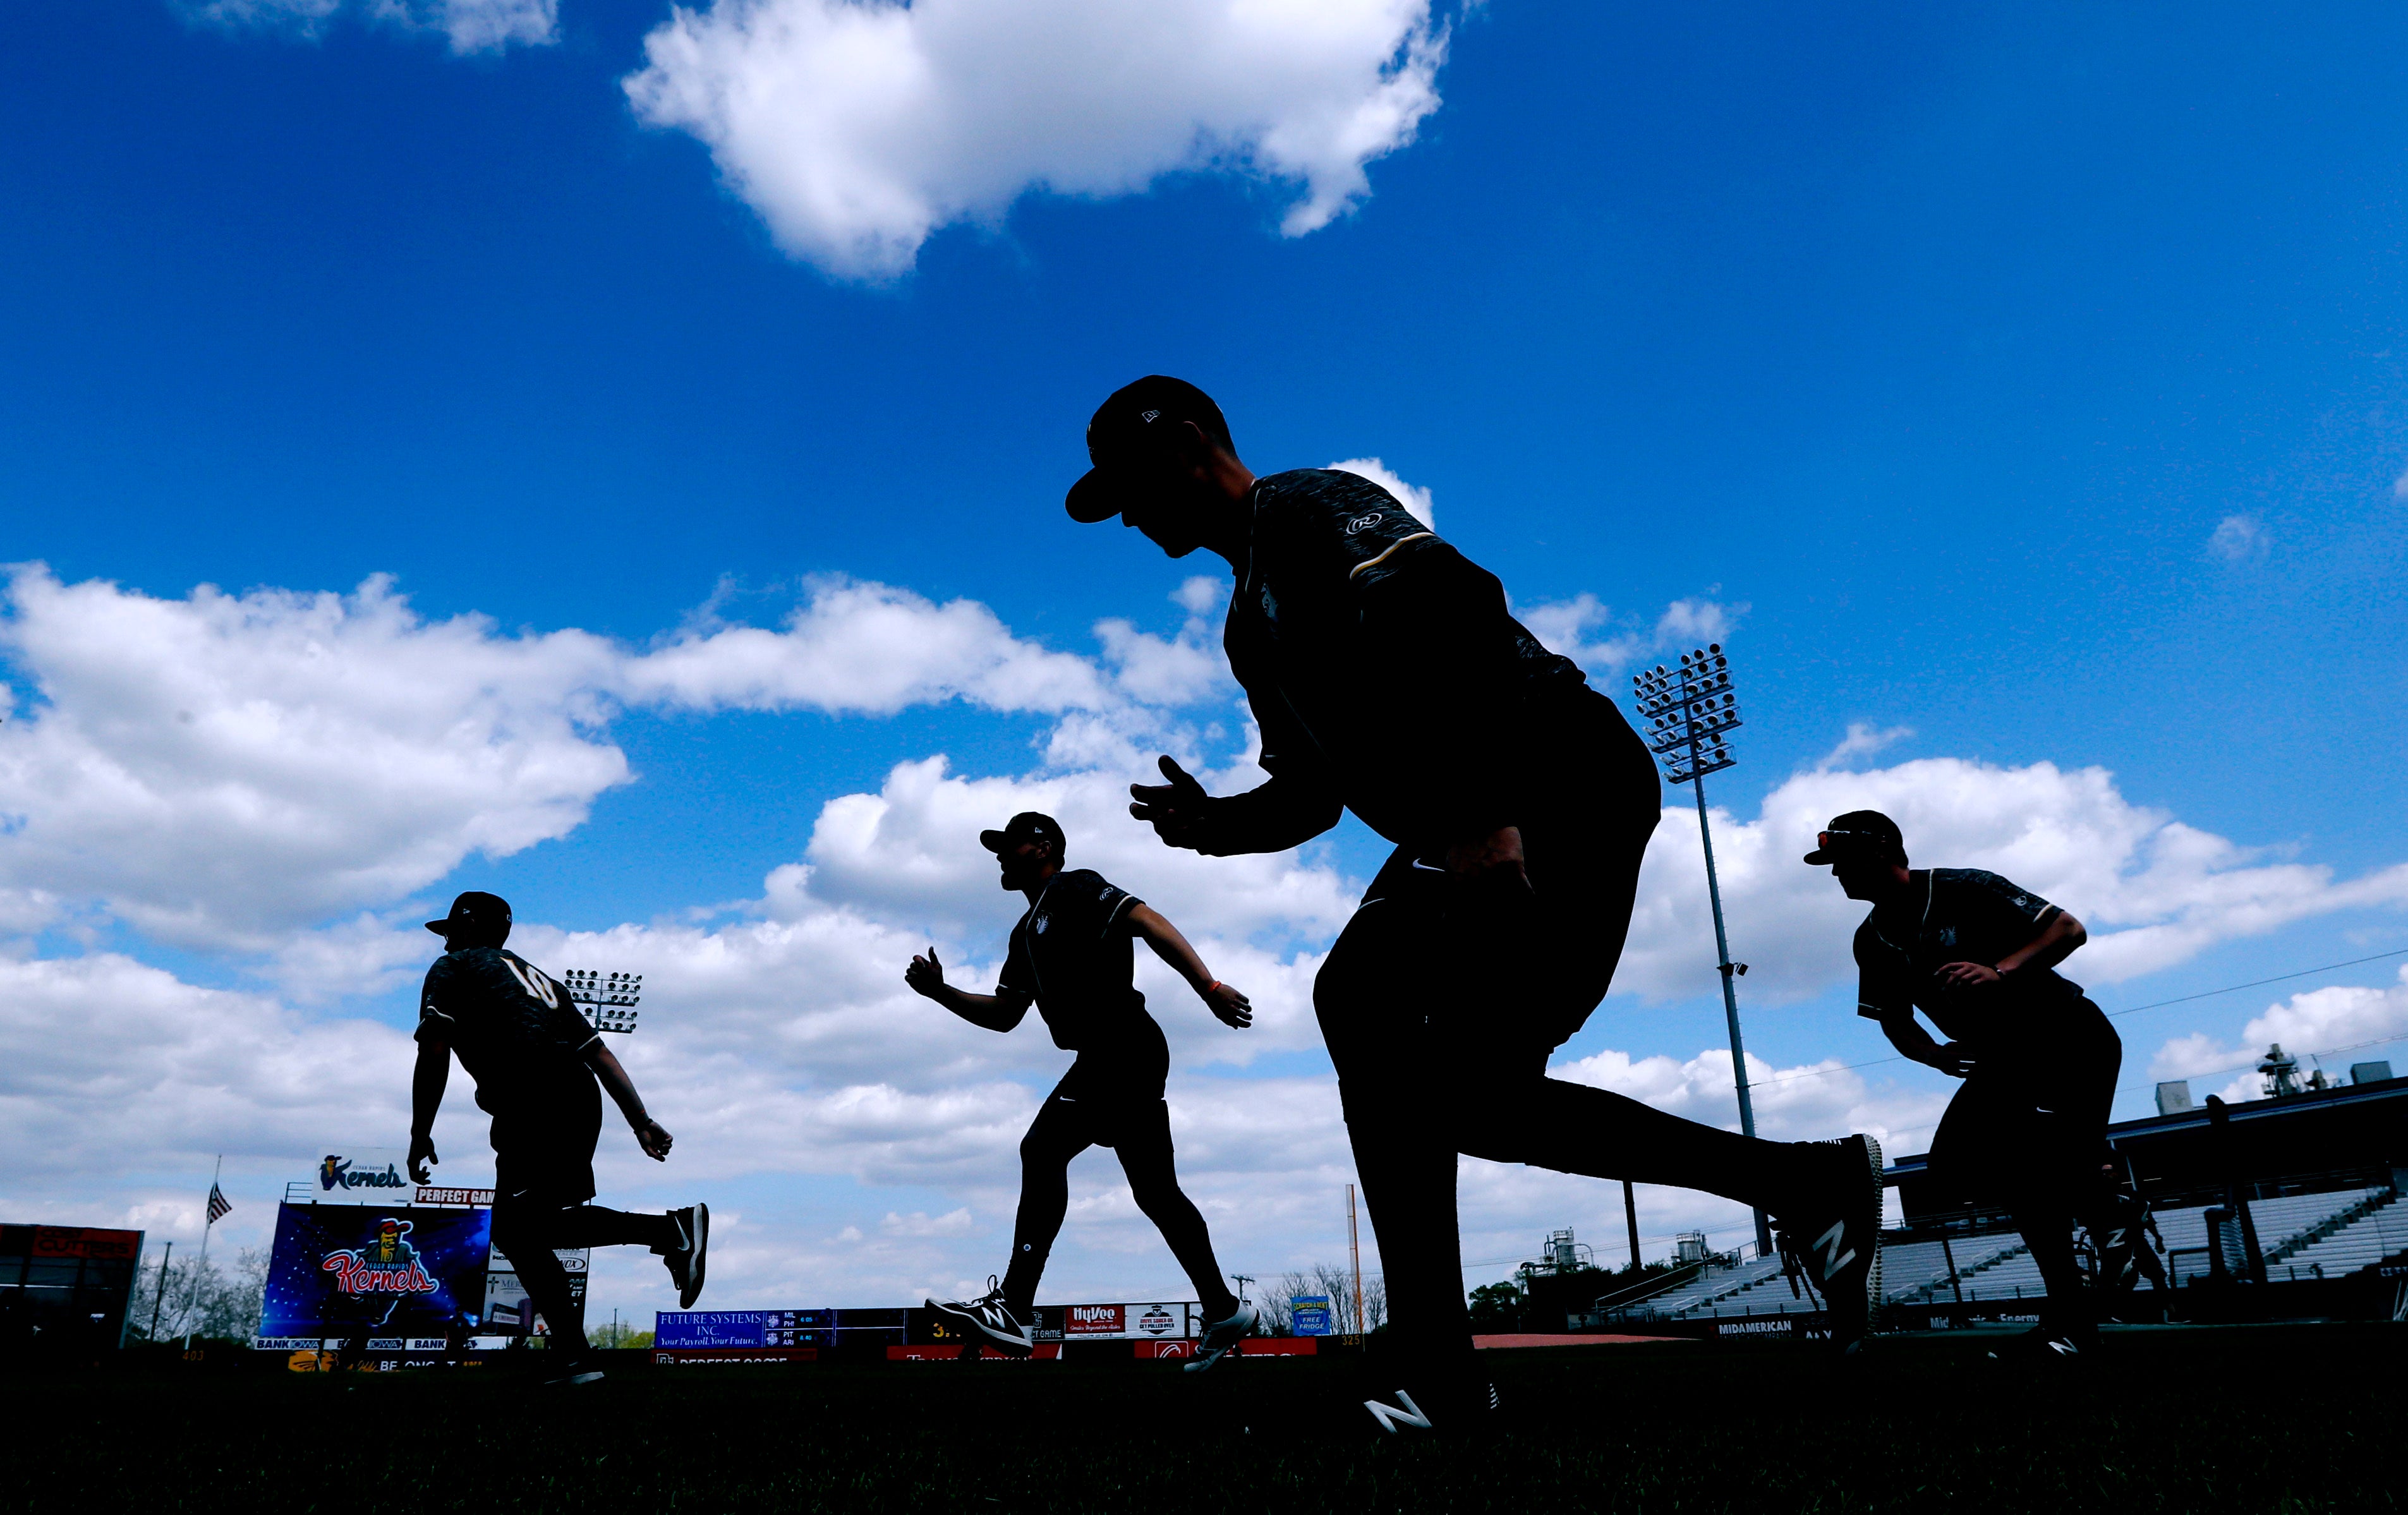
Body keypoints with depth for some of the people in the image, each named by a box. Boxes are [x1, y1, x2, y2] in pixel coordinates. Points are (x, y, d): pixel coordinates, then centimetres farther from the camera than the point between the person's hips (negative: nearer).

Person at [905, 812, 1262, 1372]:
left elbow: (1150, 922, -15)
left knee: (1042, 1149, -17)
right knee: (1155, 1191, 11)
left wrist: (1209, 987, -25)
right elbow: (1004, 1015, 27)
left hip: (1124, 1046, -10)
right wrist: (940, 992, 14)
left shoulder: (1076, 889, -2)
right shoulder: (1028, 932, 25)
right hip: (1109, 1058, 10)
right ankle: (1224, 1311, 18)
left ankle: (1014, 1308, -19)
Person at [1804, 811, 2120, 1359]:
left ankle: (2068, 1321, -7)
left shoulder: (1963, 889, -18)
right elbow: (1895, 1022, 9)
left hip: (2072, 1041, -7)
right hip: (2001, 1060, 7)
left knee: (2043, 1167, -20)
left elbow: (2069, 930, -19)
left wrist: (2000, 971, -34)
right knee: (1955, 1164, -5)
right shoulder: (1873, 941, 2)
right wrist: (1935, 1055, -12)